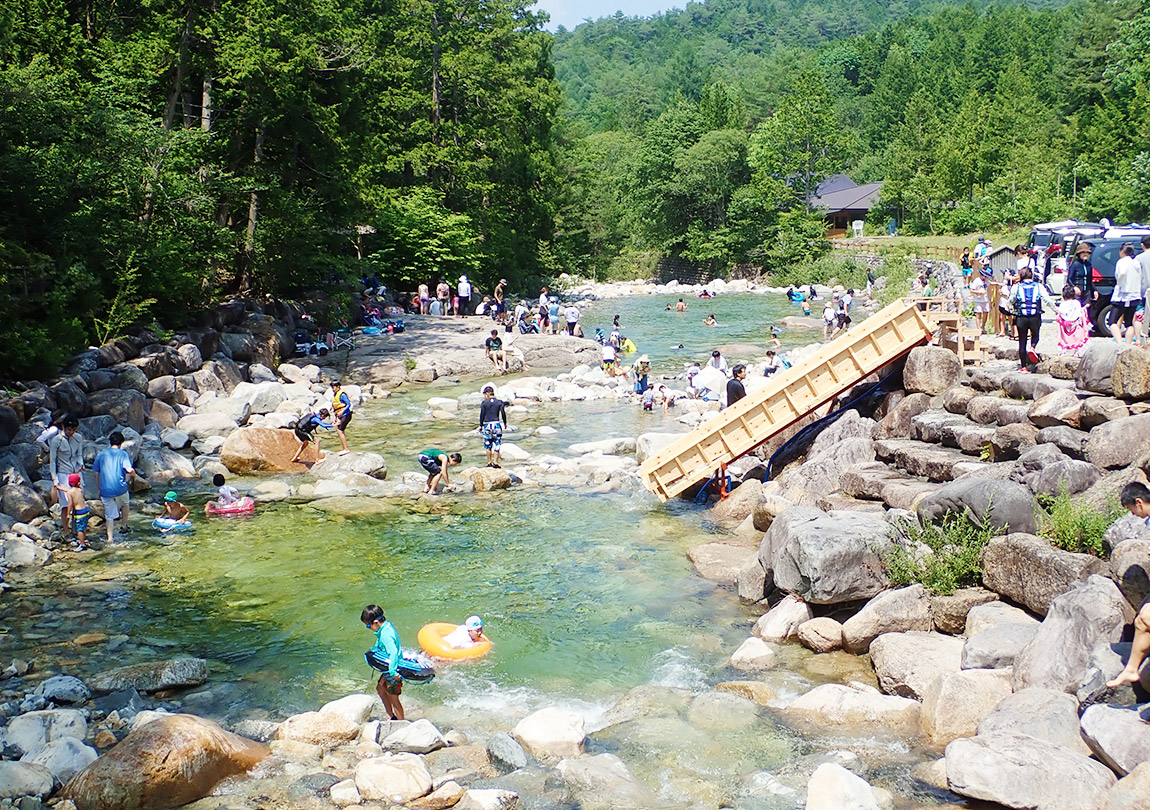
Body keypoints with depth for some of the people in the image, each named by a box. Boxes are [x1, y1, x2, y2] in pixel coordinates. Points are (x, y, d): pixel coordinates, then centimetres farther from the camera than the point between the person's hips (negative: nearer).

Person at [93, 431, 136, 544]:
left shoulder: (101, 454, 9)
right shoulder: (123, 454, -2)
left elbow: (96, 473, 11)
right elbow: (129, 470, -18)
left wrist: (98, 490, 19)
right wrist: (133, 475, 5)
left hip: (105, 491, 2)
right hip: (120, 489, -2)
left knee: (109, 515, 7)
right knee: (125, 505, 30)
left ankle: (110, 538, 2)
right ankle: (124, 526, 34)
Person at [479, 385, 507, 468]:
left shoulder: (484, 403, -3)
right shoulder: (500, 402, 0)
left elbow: (482, 415, -2)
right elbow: (503, 413, -2)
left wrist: (480, 425, 8)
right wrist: (505, 423, 12)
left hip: (487, 425, -1)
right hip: (497, 424, 1)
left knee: (488, 445, 11)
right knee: (497, 444, 6)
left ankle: (489, 462, 14)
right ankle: (495, 462, 0)